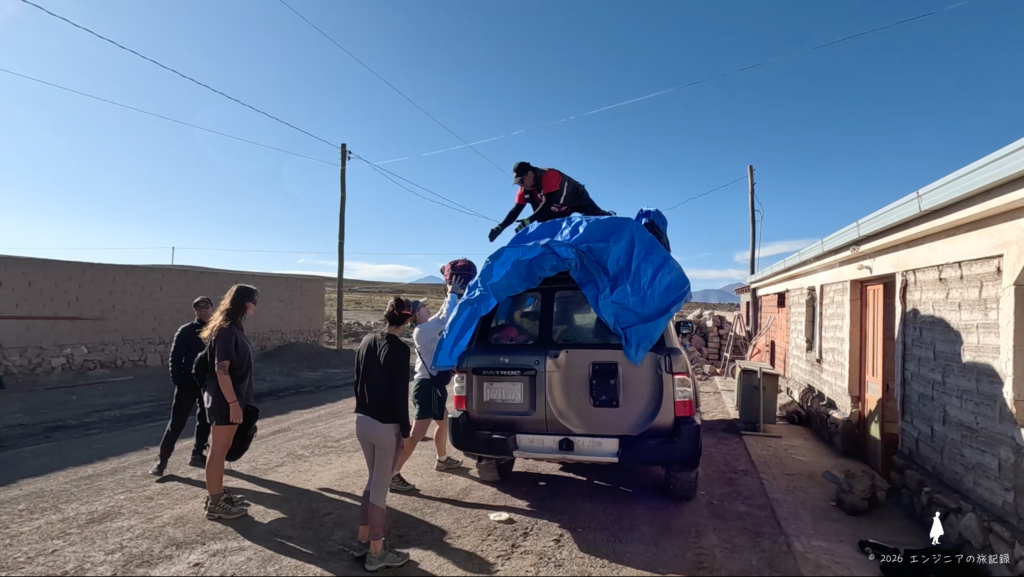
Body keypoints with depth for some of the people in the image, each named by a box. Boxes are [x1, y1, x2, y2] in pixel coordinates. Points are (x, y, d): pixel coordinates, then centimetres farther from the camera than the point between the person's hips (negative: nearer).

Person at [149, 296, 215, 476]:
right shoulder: (186, 331, -7)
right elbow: (175, 358, -7)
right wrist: (177, 382, -12)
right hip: (188, 383, -3)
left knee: (205, 421, 12)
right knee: (177, 422, 0)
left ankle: (198, 454, 27)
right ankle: (162, 460, 11)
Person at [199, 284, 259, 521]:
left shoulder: (234, 328, 10)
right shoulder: (226, 330, -19)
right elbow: (221, 369, -22)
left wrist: (237, 400, 15)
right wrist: (233, 402, -22)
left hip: (231, 397, 9)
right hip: (224, 400, -9)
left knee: (224, 449, 18)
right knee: (218, 450, 1)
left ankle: (219, 493, 30)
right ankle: (215, 504, 11)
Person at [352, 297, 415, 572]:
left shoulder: (367, 341, 5)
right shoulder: (399, 348, -18)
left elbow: (358, 382, 12)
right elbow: (399, 394, -18)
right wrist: (405, 431, -9)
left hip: (362, 422, 7)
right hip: (386, 426, -7)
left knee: (373, 480, 22)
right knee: (381, 486, 5)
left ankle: (363, 540, 32)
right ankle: (376, 552, 18)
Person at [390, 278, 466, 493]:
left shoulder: (428, 328, 9)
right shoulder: (422, 330, -17)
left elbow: (443, 315, 21)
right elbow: (447, 317, -23)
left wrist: (452, 293, 13)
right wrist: (453, 293, -13)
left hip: (432, 384, 10)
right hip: (428, 386, -10)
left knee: (443, 422, 26)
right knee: (417, 434, -8)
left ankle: (443, 460, 45)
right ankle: (393, 474, -4)